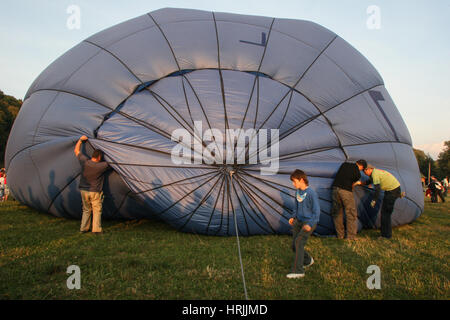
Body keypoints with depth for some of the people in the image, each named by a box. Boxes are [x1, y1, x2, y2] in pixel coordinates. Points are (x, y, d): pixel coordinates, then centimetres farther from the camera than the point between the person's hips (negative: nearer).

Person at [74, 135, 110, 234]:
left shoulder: (84, 161, -9)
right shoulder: (101, 166, -19)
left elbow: (76, 151, 6)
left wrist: (80, 139, 14)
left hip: (84, 191, 5)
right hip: (95, 192, -4)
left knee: (86, 210, 18)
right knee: (97, 211, 7)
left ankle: (83, 228, 21)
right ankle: (96, 229, 7)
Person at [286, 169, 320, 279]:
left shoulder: (311, 194, -16)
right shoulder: (297, 192, 6)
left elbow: (316, 212, -14)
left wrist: (309, 224, -25)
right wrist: (294, 218, 6)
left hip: (309, 222, -7)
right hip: (298, 221, 7)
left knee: (299, 242, -23)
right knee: (294, 246, 7)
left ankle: (298, 270, -19)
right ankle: (308, 260, 33)